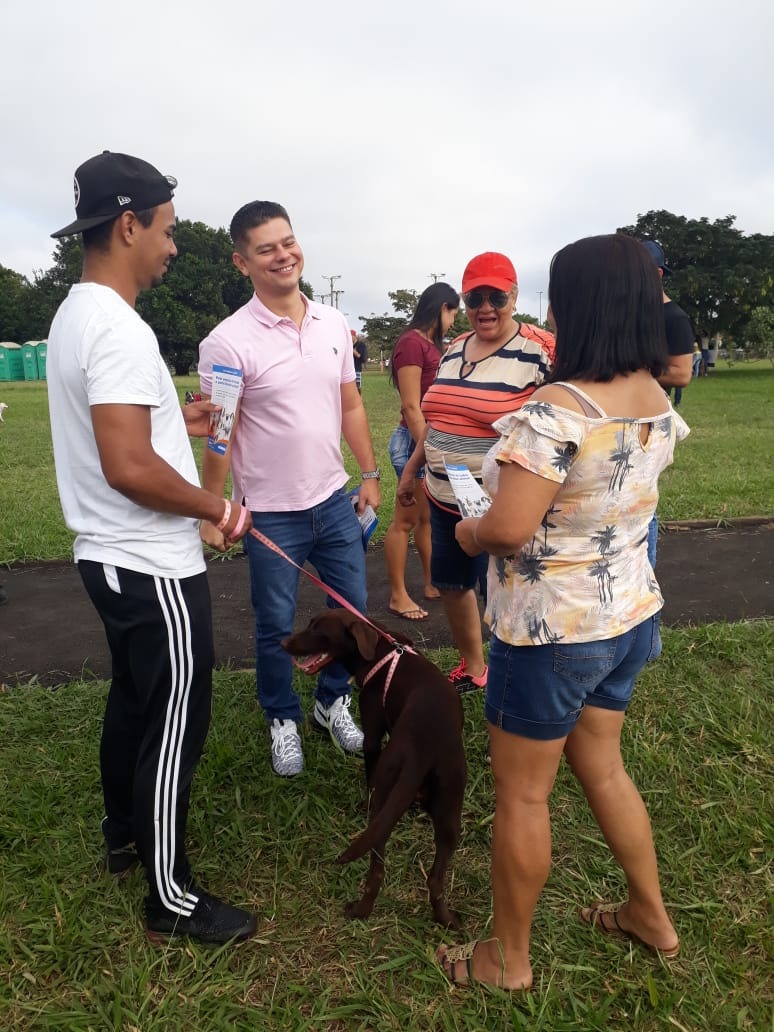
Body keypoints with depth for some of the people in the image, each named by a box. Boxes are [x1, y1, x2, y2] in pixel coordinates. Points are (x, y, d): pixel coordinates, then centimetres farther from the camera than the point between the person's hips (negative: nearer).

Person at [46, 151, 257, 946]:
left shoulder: (76, 313, 10)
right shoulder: (118, 329, -22)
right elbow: (129, 469, -28)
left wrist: (174, 420, 16)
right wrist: (220, 510, -16)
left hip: (112, 558, 10)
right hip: (152, 567, -10)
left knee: (133, 702, 24)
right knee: (173, 726, 3)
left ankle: (123, 836, 43)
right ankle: (172, 899, 20)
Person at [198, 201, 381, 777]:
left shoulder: (334, 325, 2)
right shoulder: (229, 341, -14)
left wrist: (370, 474, 9)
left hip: (334, 501, 5)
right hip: (271, 514, -4)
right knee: (276, 627, 10)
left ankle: (333, 704, 38)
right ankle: (284, 721, 34)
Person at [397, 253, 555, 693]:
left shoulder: (541, 350, -13)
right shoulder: (455, 349, 9)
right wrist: (411, 469, 22)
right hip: (445, 499, 8)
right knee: (451, 584, 20)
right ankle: (472, 668, 43)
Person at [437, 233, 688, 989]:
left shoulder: (556, 410, -26)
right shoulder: (657, 401, 1)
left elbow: (508, 531, -29)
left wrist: (466, 532, -7)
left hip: (554, 631, -8)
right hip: (631, 612, 8)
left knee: (521, 794, 11)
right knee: (601, 766, 27)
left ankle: (509, 959, 31)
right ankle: (651, 915, 45)